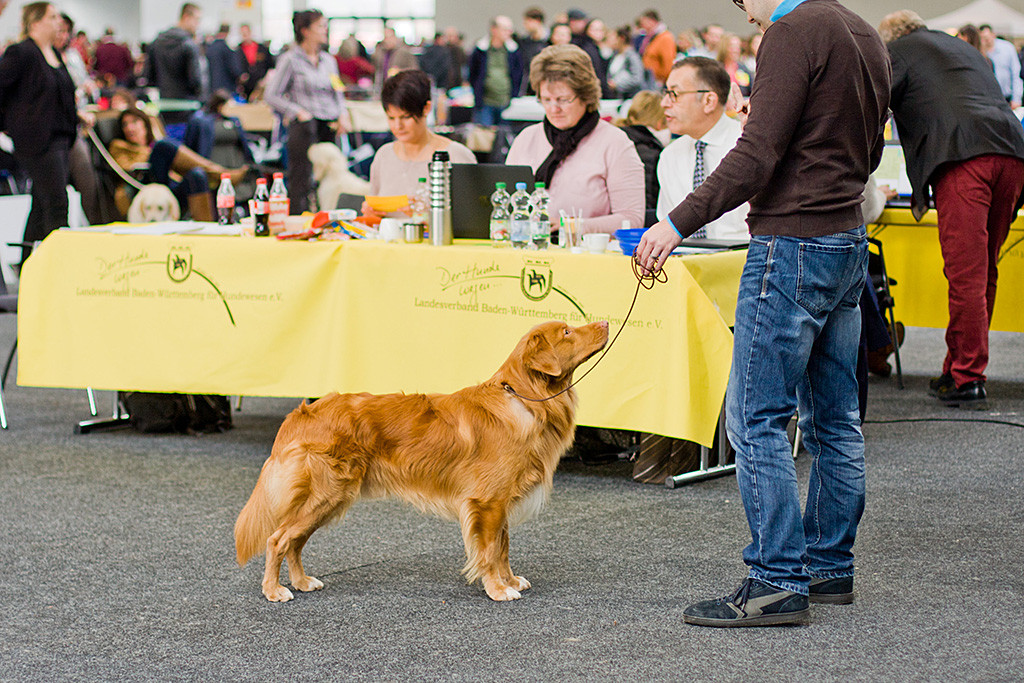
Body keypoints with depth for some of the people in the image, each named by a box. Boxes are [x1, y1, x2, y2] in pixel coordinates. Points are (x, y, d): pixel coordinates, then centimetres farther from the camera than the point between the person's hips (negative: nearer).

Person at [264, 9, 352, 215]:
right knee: (301, 180, -8)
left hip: (330, 126, 5)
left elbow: (337, 93, 22)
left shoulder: (328, 60, 16)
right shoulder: (290, 60, -1)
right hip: (305, 126, -5)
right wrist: (298, 112, -11)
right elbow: (271, 95, -4)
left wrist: (343, 114, 3)